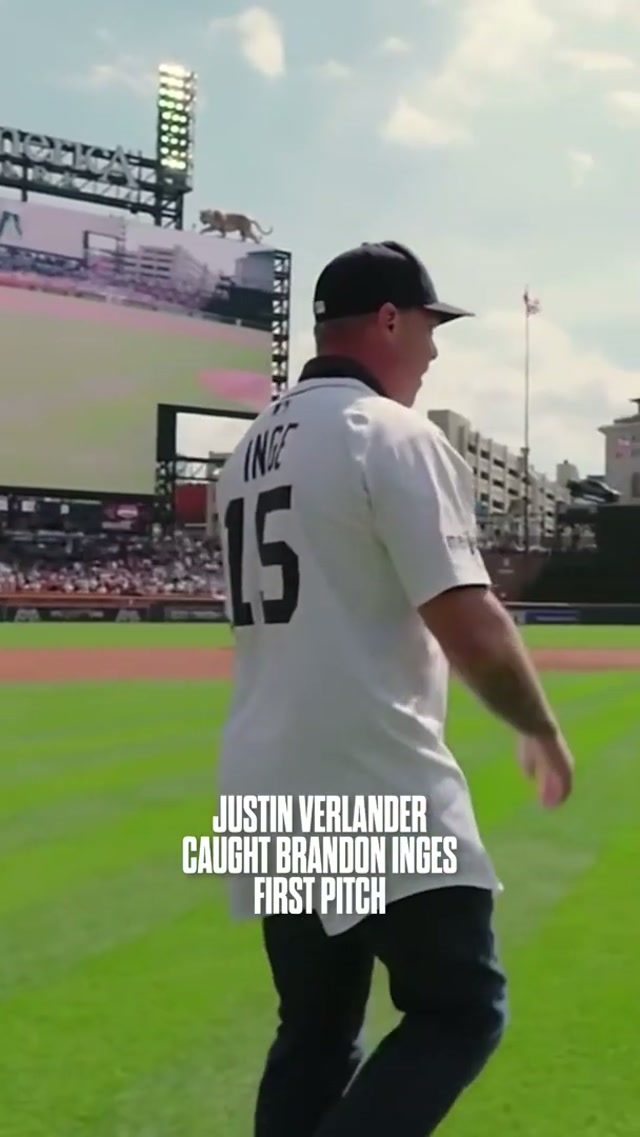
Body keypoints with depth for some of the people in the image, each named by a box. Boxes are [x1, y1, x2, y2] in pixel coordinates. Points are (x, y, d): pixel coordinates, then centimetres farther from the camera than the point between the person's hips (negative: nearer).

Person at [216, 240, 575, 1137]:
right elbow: (468, 625, -18)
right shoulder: (394, 434, -12)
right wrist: (542, 732, -3)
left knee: (315, 1031, 18)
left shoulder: (251, 450, 14)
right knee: (461, 1009, 5)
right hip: (377, 793, -8)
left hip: (270, 792, 9)